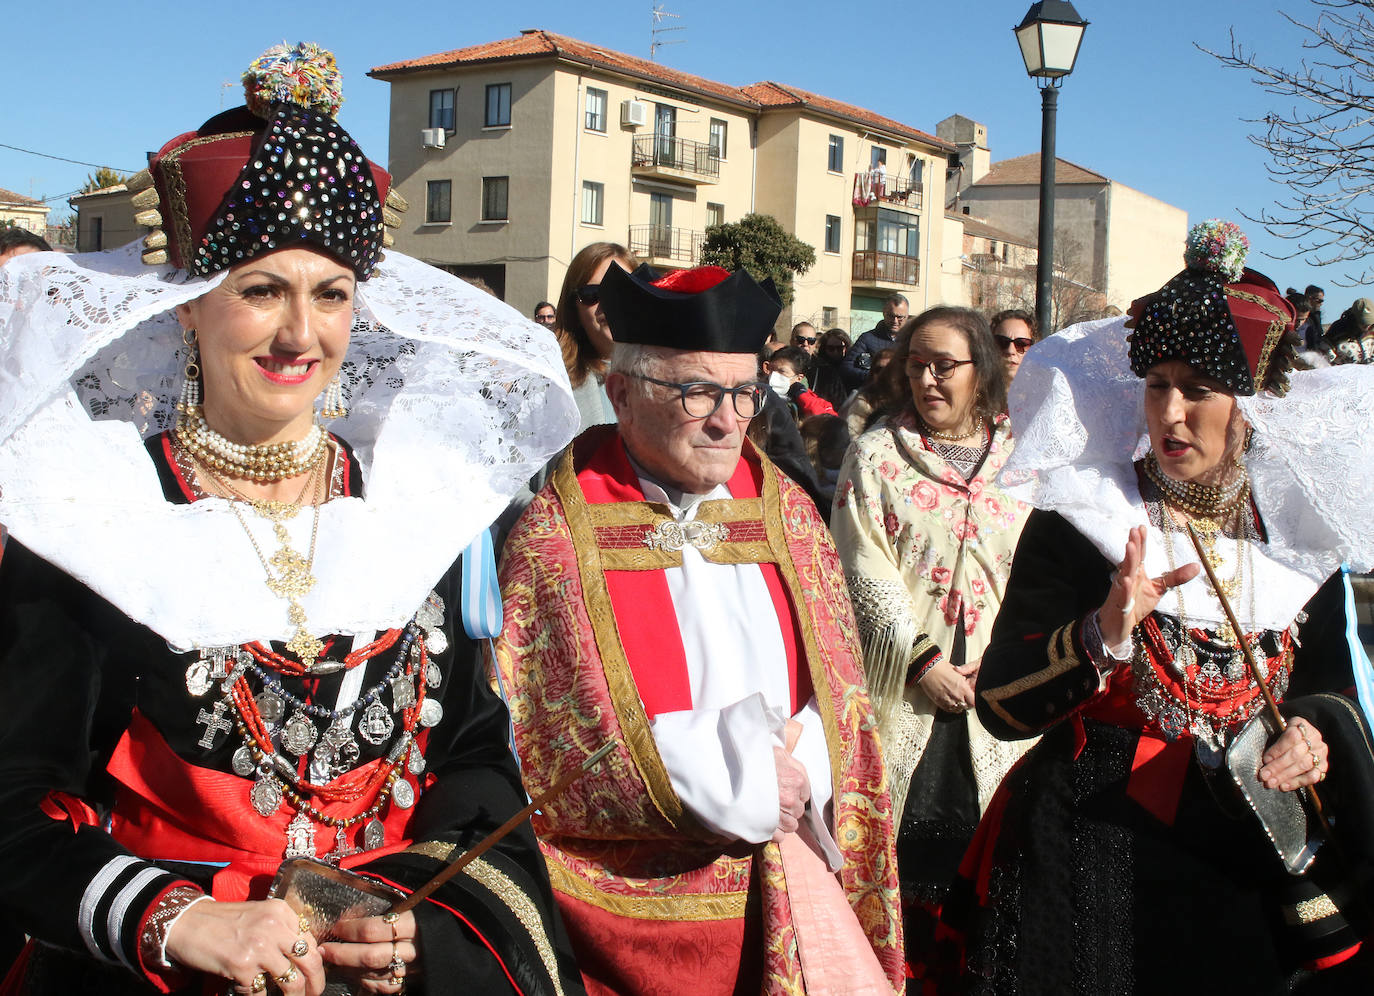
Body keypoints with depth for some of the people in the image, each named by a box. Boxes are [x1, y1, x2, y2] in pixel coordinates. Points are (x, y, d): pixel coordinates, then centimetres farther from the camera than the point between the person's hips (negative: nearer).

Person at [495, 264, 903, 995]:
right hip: (634, 905, -4)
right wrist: (731, 790, -12)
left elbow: (839, 687, 11)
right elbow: (547, 743, -11)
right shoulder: (556, 532, -8)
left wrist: (795, 776, -9)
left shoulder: (784, 509, 7)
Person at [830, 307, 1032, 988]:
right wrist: (923, 663, -11)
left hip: (1001, 694, 2)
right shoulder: (877, 455, 4)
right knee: (903, 849, -3)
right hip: (906, 689, -2)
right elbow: (866, 574, -3)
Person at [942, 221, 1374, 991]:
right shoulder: (1079, 517, -8)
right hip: (1095, 852, -3)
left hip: (1253, 862, 3)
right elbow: (1001, 706, -12)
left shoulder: (1295, 527, 3)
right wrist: (1103, 635, -26)